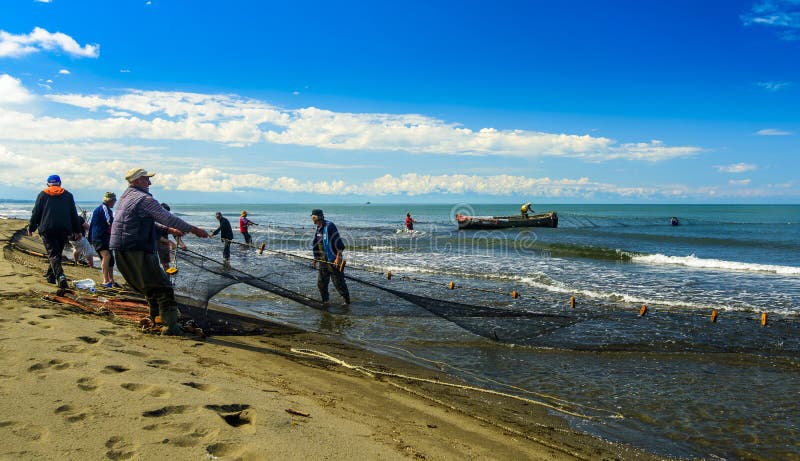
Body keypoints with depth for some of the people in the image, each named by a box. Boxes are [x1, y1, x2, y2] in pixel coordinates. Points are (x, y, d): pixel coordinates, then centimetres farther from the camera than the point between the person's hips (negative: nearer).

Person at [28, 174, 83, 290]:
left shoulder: (42, 195, 8)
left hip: (47, 229, -2)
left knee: (53, 254, -8)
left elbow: (36, 213, 6)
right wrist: (77, 231, 15)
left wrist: (31, 228, 17)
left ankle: (60, 276, -27)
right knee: (58, 253, 16)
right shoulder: (68, 195, 12)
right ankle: (51, 276, 24)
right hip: (64, 230, 2)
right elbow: (74, 214, 12)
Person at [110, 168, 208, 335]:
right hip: (136, 251, -10)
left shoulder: (125, 197, 20)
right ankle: (171, 325, -8)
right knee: (163, 286, -7)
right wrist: (194, 230, -7)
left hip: (120, 251, 10)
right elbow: (168, 218, -12)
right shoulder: (144, 199, -11)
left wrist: (168, 230, 21)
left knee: (149, 286, 20)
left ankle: (155, 319, 26)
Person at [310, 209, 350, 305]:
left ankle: (347, 300, 11)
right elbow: (316, 245, 21)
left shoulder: (329, 226, -16)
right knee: (321, 282, 9)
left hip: (333, 260, -8)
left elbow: (339, 243, -20)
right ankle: (324, 301, 22)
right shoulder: (318, 229, 11)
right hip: (323, 260, 8)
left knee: (338, 282, -3)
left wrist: (338, 258, -23)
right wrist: (315, 260, 20)